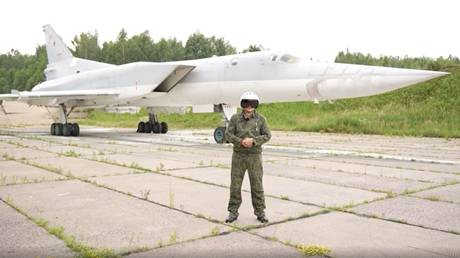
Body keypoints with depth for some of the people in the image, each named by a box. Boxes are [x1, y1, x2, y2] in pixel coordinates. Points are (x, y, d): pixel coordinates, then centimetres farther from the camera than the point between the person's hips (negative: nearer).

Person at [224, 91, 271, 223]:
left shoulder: (260, 119, -2)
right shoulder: (235, 118, -1)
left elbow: (267, 136, -5)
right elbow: (228, 134, -5)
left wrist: (253, 141, -20)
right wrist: (241, 141, -20)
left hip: (255, 156, -1)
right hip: (238, 156, 1)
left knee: (257, 185, 4)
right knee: (235, 185, 4)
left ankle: (260, 212, 15)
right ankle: (233, 212, 14)